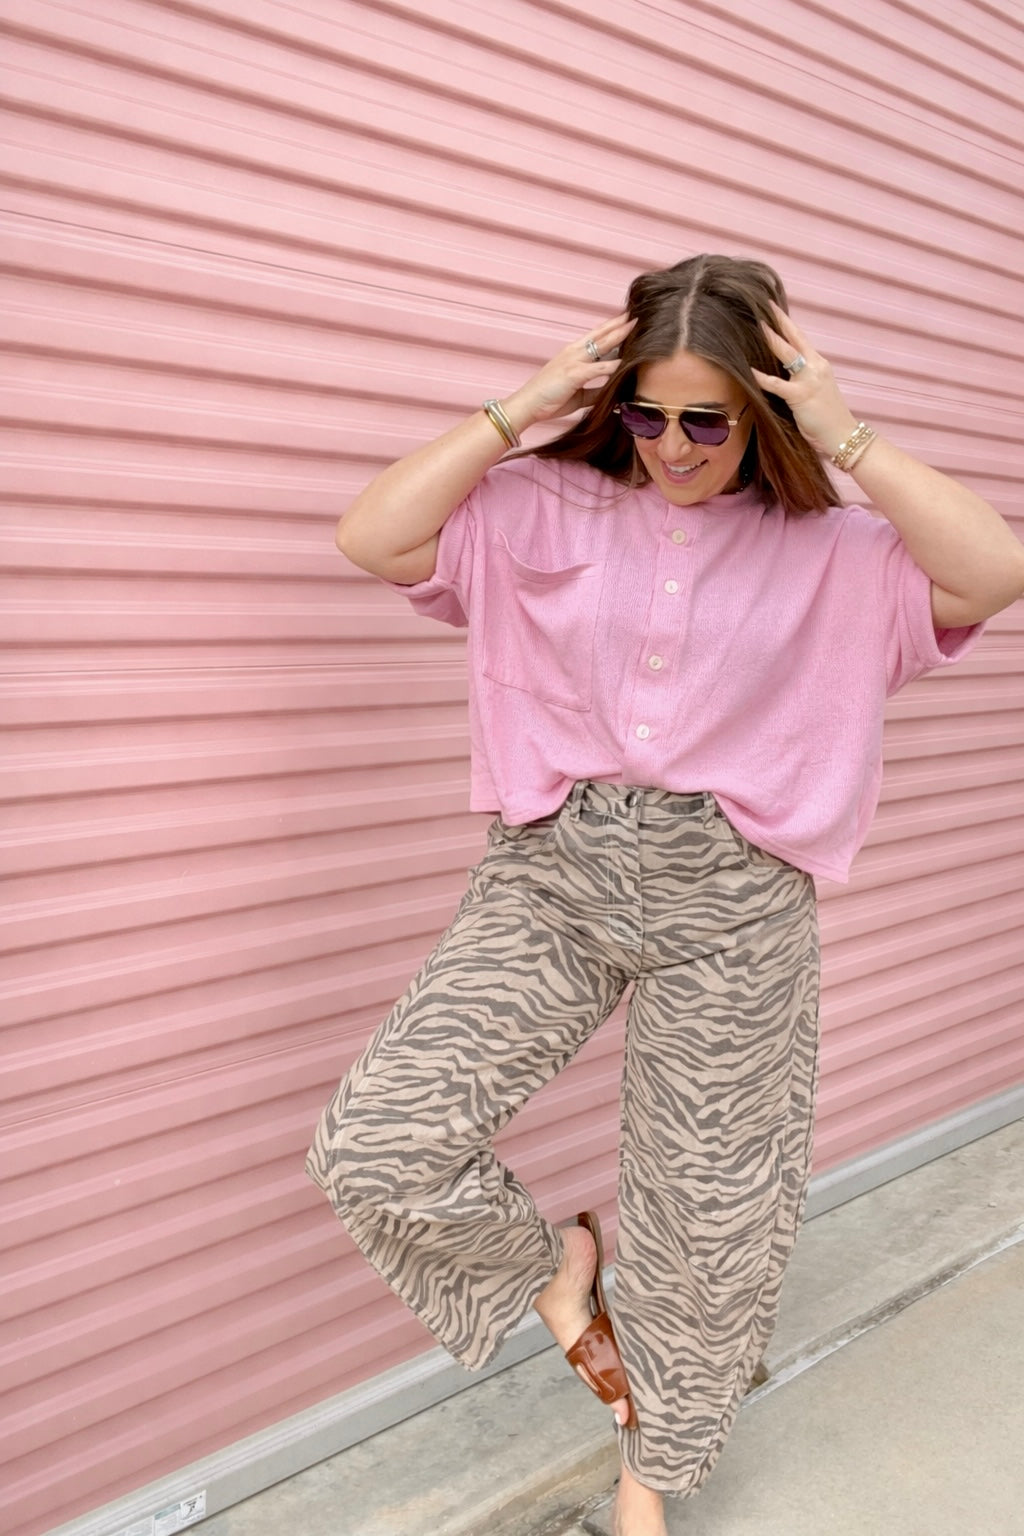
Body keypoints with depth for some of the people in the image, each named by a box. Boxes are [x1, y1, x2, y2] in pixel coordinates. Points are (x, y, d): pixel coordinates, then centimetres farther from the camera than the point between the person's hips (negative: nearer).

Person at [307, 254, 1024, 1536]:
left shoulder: (826, 552, 5)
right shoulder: (549, 512, 5)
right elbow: (371, 535, -4)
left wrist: (846, 440, -9)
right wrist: (519, 412, -5)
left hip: (730, 901, 0)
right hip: (553, 868, 1)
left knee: (701, 1209, 13)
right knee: (374, 1140, -8)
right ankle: (552, 1263, 25)